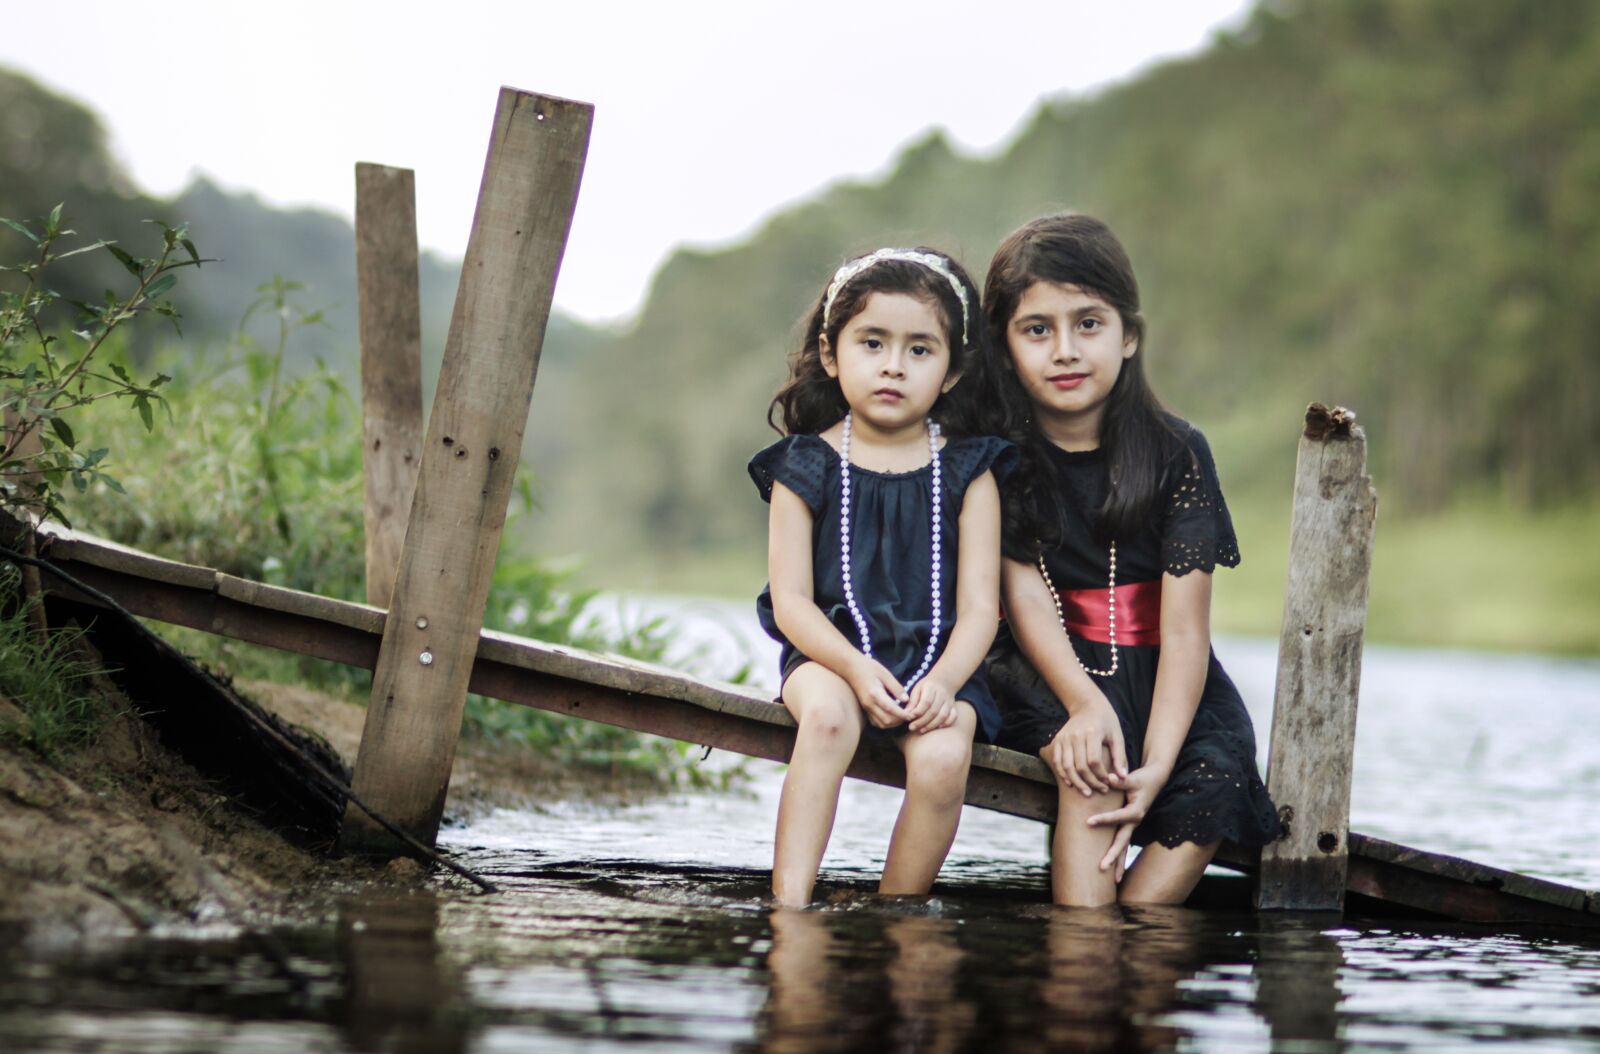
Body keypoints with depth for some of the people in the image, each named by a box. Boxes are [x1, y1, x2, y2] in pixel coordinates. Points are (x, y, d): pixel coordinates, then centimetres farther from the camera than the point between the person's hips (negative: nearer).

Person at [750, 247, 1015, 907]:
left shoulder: (967, 474, 5)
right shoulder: (805, 467, 3)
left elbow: (978, 609, 0)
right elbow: (791, 600, -4)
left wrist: (943, 681, -20)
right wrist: (857, 668, -21)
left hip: (937, 660, 1)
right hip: (830, 653, 0)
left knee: (942, 758, -29)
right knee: (828, 712, -34)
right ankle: (788, 908, -34)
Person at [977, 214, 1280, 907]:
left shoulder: (1176, 453, -4)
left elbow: (1184, 628, -11)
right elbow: (1023, 594, -10)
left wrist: (1157, 765, -25)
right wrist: (1085, 701, -30)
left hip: (1157, 675, 1)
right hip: (1045, 673, -1)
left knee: (1216, 784, -27)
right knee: (1090, 762, -32)